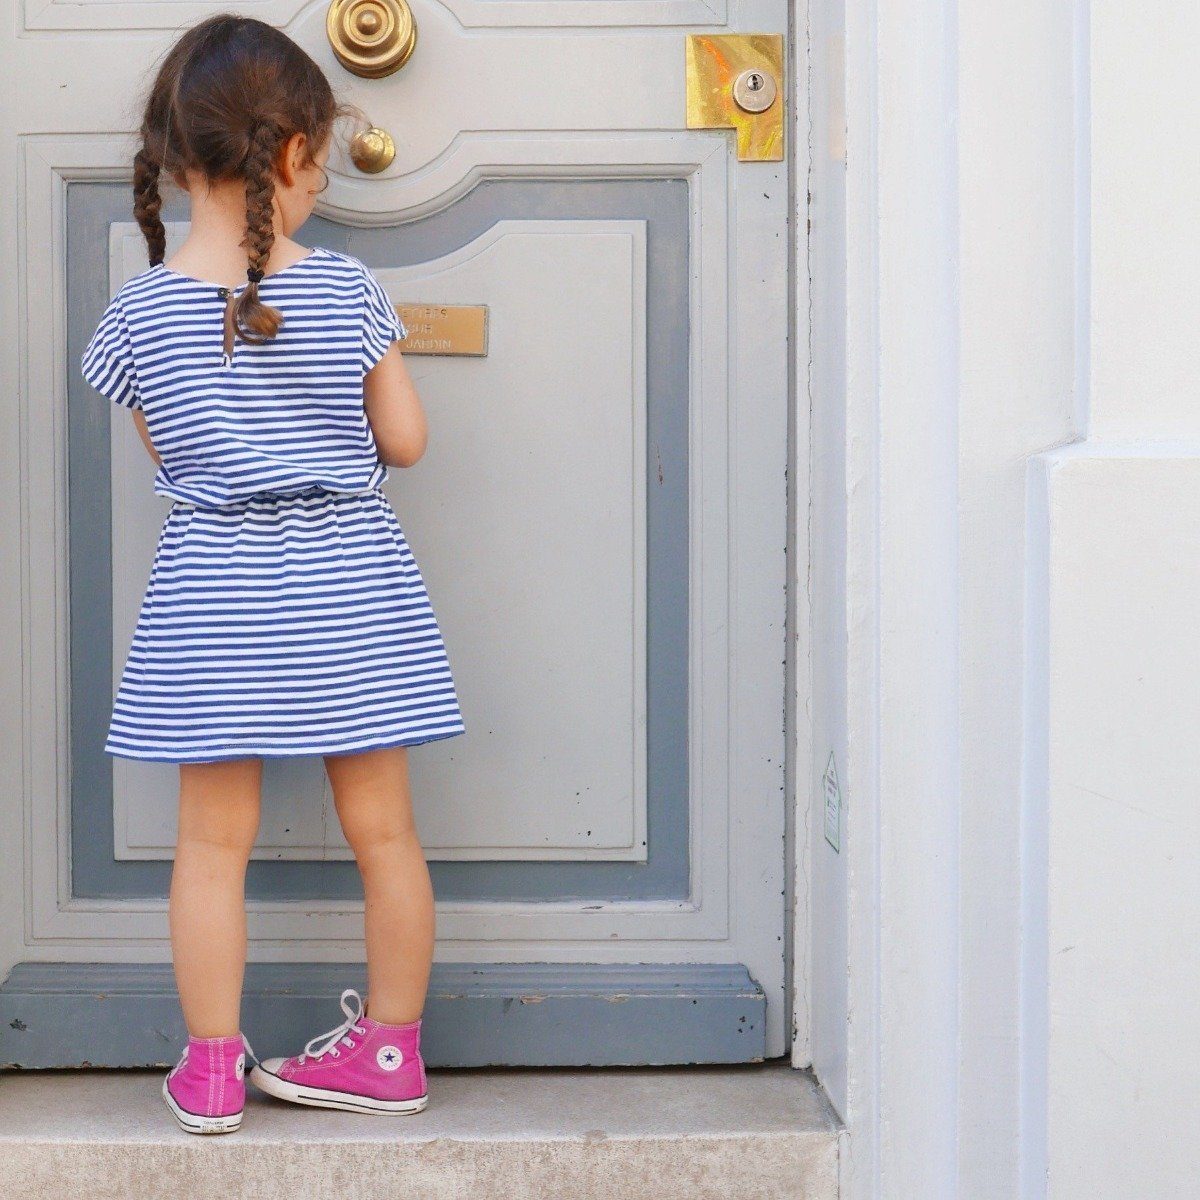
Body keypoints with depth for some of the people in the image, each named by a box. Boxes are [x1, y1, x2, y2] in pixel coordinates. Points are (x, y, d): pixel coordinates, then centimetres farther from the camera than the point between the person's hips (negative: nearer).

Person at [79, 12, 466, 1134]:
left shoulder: (138, 311, -5)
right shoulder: (346, 289, -8)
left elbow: (168, 454, 5)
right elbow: (405, 440, -2)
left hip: (212, 589, 0)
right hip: (349, 579, 0)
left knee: (213, 839, 9)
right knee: (381, 825, 12)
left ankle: (211, 1070, 17)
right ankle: (390, 1050, 24)